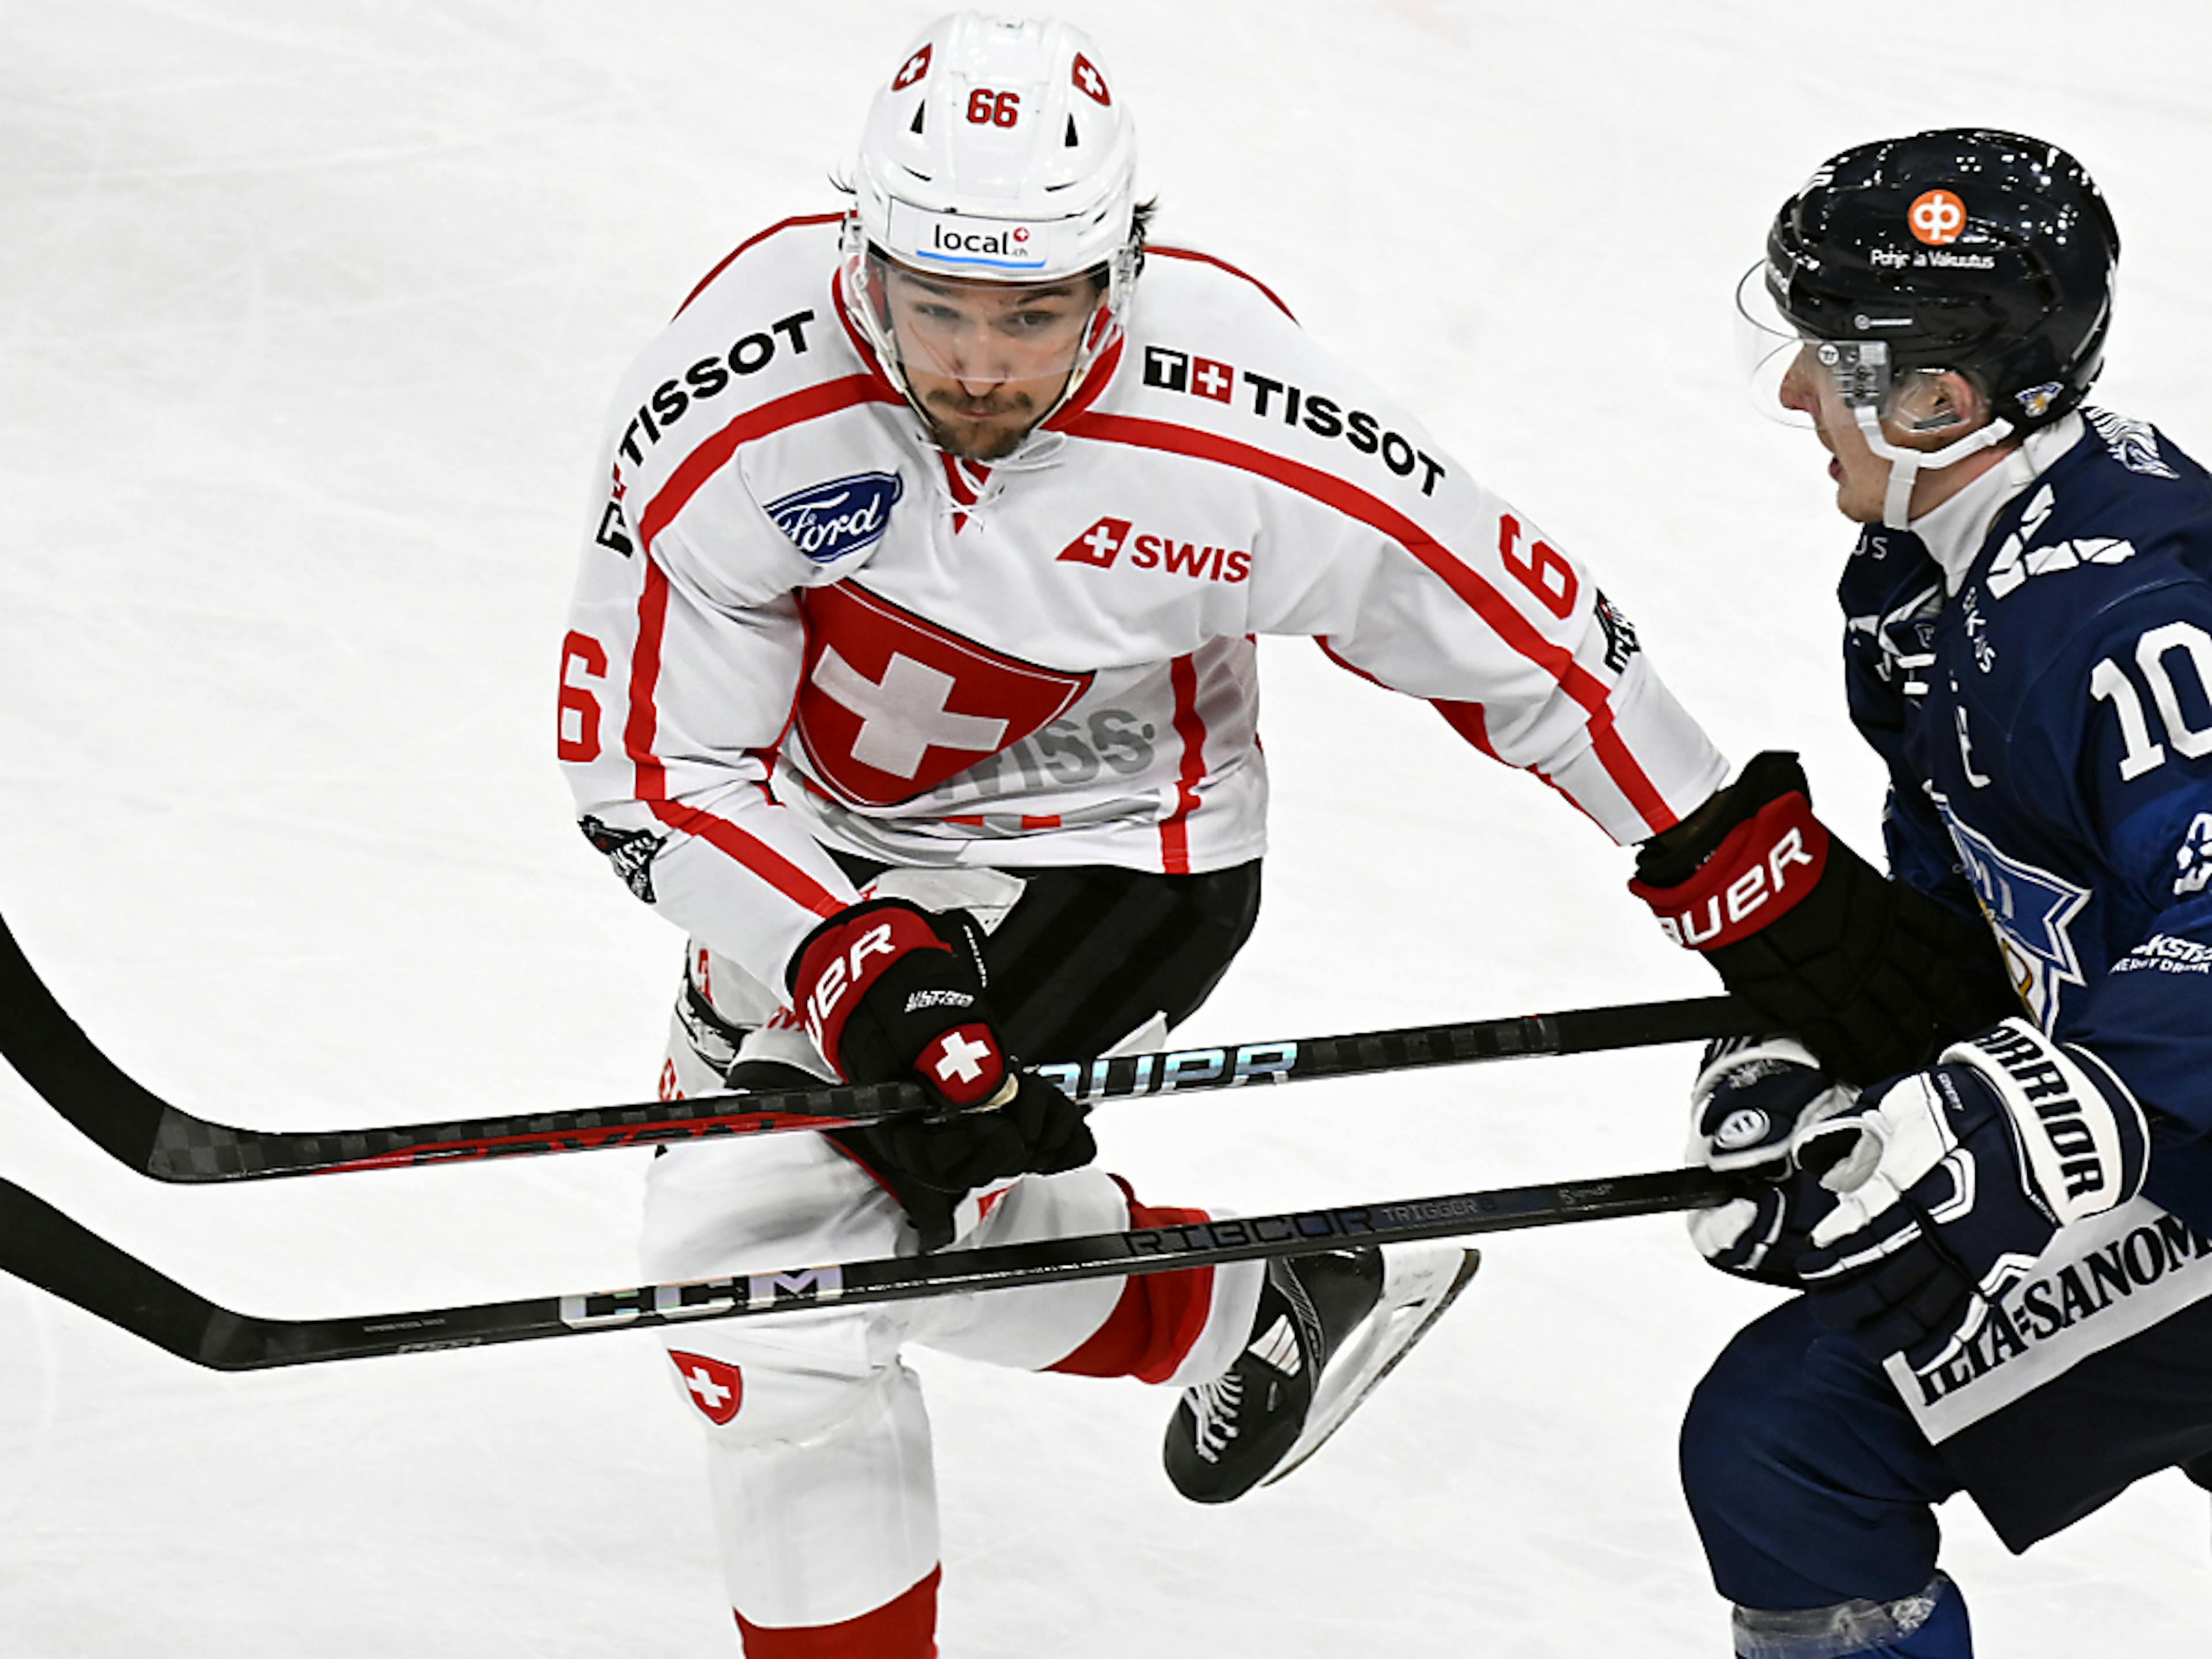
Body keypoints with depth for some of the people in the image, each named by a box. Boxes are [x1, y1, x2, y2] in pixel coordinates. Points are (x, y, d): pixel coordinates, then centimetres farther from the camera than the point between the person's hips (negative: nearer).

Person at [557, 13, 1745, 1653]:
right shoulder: (735, 402, -27)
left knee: (762, 1228, -16)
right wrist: (855, 968, -34)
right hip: (826, 838, 4)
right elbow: (651, 773, -20)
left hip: (1103, 855, -4)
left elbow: (1525, 637, -17)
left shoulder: (1246, 432, -29)